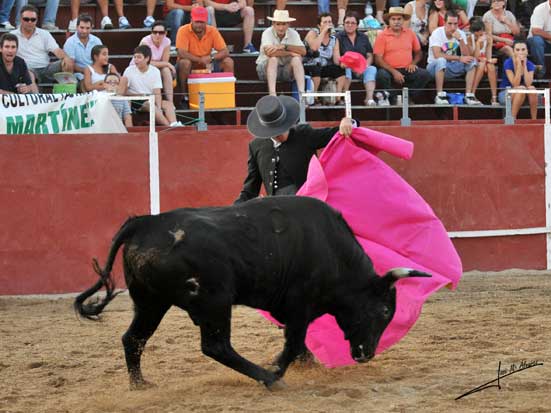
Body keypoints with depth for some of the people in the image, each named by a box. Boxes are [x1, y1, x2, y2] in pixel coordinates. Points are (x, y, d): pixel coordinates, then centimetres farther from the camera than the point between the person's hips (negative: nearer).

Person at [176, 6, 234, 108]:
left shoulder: (213, 31, -4)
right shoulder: (183, 31, -15)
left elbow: (225, 52, -7)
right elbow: (181, 54, -25)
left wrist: (211, 57, -26)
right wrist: (201, 60, -25)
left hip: (207, 66, 3)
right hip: (190, 66, -3)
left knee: (228, 62, -14)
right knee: (185, 62, -37)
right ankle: (185, 98, -22)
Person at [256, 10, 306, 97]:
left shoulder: (293, 33, -2)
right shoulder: (267, 33, -12)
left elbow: (303, 52, -16)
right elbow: (269, 53, -29)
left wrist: (284, 46, -26)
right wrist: (290, 53, -21)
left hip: (286, 69, 3)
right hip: (267, 68, -3)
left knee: (296, 59, -23)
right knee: (273, 59, -32)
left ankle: (302, 93, -32)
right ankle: (272, 95, -42)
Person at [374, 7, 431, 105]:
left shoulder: (410, 33, 11)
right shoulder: (382, 36, 1)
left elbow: (418, 52, 21)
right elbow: (378, 59, -5)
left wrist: (413, 63, -1)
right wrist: (394, 72, -16)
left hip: (407, 70, 3)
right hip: (389, 70, -3)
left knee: (425, 75, -22)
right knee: (382, 76, -35)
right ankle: (391, 100, -13)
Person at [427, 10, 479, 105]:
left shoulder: (460, 33, 0)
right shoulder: (437, 33, -14)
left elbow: (466, 56, -9)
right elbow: (437, 55, -28)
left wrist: (460, 39, -23)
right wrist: (459, 58, -26)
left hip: (451, 68, 5)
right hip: (434, 67, -5)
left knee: (472, 61, -15)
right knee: (441, 61, -37)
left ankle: (468, 95, -17)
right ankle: (439, 96, -32)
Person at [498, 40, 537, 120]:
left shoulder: (530, 65, -5)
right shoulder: (508, 63, -16)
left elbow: (528, 84, -21)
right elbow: (515, 84, -24)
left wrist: (524, 65, -21)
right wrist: (519, 65, -27)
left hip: (523, 96, 3)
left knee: (532, 88, -29)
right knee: (521, 88, -34)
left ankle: (534, 120, -25)